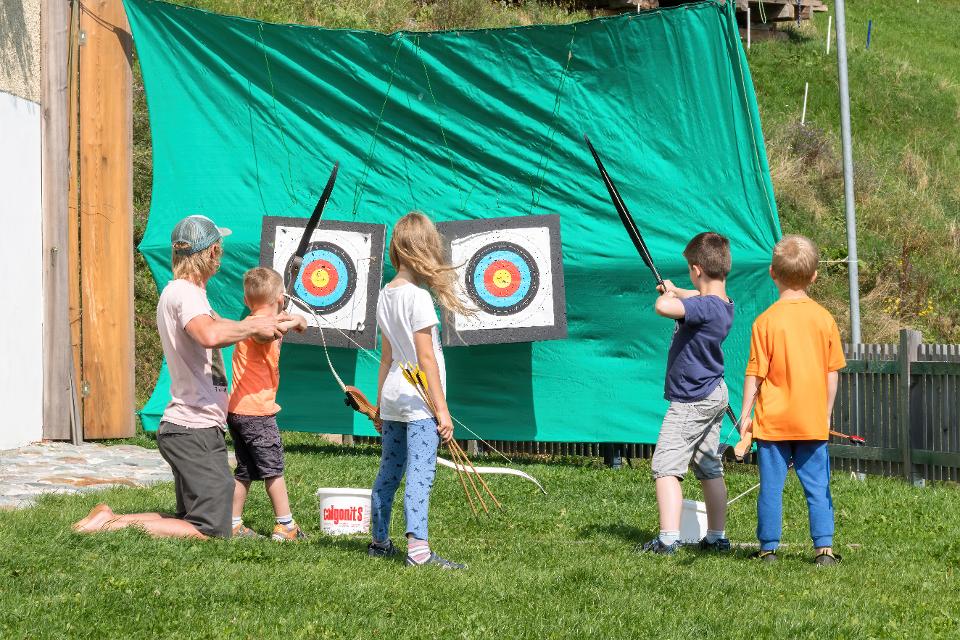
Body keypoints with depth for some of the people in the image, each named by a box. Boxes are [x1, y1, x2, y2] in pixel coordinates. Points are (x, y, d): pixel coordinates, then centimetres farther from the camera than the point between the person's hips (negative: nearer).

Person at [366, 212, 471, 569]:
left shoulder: (385, 295, 10)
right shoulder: (418, 297, -14)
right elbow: (425, 357, -15)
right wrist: (442, 408, -13)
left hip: (392, 399, 8)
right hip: (418, 403, -8)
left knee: (389, 472, 15)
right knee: (419, 474, -11)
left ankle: (380, 542, 24)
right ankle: (418, 549, -17)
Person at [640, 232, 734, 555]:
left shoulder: (705, 307, -26)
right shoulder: (722, 304, 3)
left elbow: (664, 307, -42)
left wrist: (666, 295, -20)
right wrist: (674, 290, 32)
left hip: (691, 401, -10)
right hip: (714, 394, 10)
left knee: (666, 467, -9)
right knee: (709, 469, 16)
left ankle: (668, 538, -17)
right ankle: (717, 537, 22)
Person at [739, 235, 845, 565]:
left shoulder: (766, 321, -10)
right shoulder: (824, 318, -1)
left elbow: (755, 374, -8)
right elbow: (832, 373, 5)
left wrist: (745, 414, 1)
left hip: (773, 421, -2)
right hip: (813, 422, 2)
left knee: (771, 486, 5)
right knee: (817, 486, 7)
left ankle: (768, 547, 10)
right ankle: (824, 547, 3)